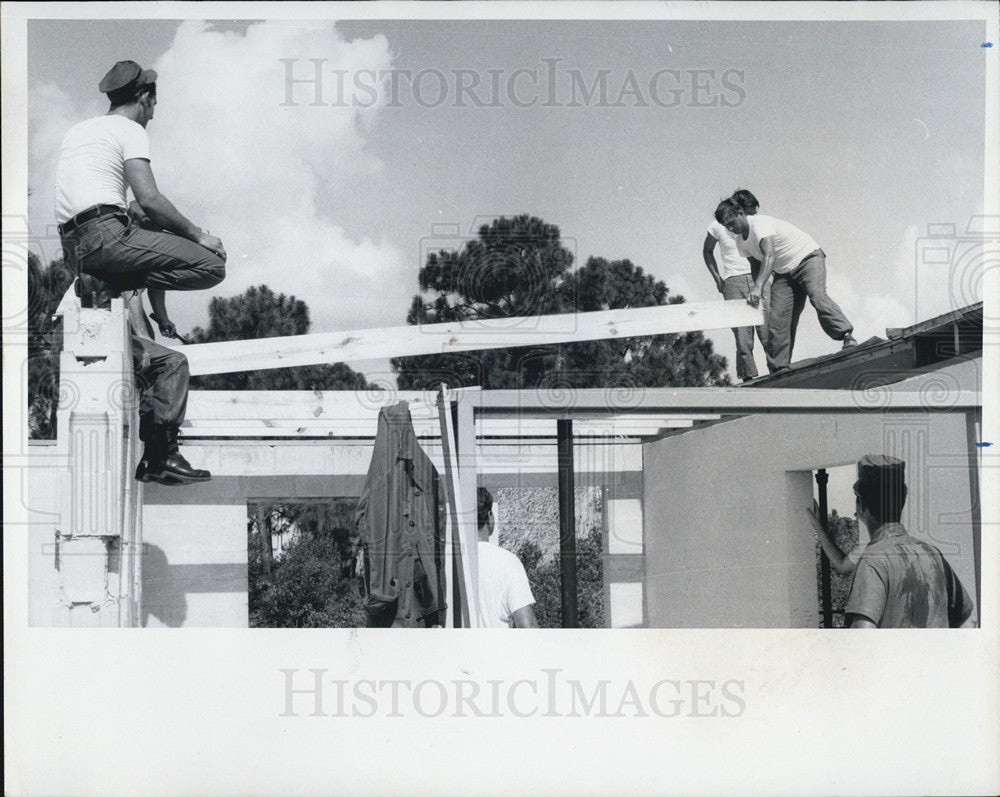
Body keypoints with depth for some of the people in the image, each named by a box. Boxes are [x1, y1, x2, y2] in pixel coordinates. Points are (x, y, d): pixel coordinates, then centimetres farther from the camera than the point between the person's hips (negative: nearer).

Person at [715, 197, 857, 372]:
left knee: (817, 295, -33)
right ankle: (780, 368, -7)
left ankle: (848, 337, -38)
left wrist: (758, 287, -49)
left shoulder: (760, 223, -23)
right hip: (783, 272, 7)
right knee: (778, 318, -7)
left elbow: (769, 255, -37)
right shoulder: (741, 241, 3)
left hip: (808, 257, -7)